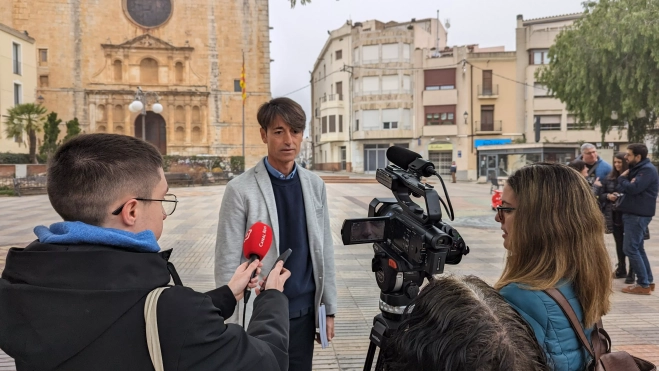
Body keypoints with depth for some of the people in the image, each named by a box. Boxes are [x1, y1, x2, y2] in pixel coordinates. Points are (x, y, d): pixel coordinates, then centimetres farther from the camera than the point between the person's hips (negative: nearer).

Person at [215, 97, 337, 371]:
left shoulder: (315, 185, 2)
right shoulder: (241, 190, -12)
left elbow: (325, 250, 6)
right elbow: (227, 263, -10)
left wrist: (329, 307, 7)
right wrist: (234, 324, -9)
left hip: (304, 310, 4)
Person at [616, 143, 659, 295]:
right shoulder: (636, 168, 17)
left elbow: (633, 188, -26)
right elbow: (622, 188, 12)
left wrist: (622, 178, -7)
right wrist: (625, 180, -11)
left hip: (638, 215, -10)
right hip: (633, 213, 10)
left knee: (630, 249, -8)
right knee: (637, 248, 14)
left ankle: (644, 285, -3)